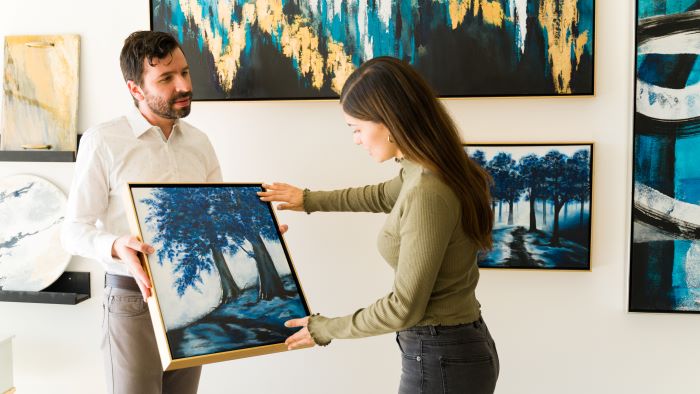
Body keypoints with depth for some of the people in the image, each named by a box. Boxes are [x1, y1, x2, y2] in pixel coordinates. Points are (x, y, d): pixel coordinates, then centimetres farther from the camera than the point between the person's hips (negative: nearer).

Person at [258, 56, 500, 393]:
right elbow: (385, 195, 24)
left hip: (440, 360, -8)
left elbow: (405, 307, -21)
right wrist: (310, 200, 32)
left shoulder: (427, 194, -26)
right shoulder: (432, 172, 2)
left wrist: (325, 328, -8)